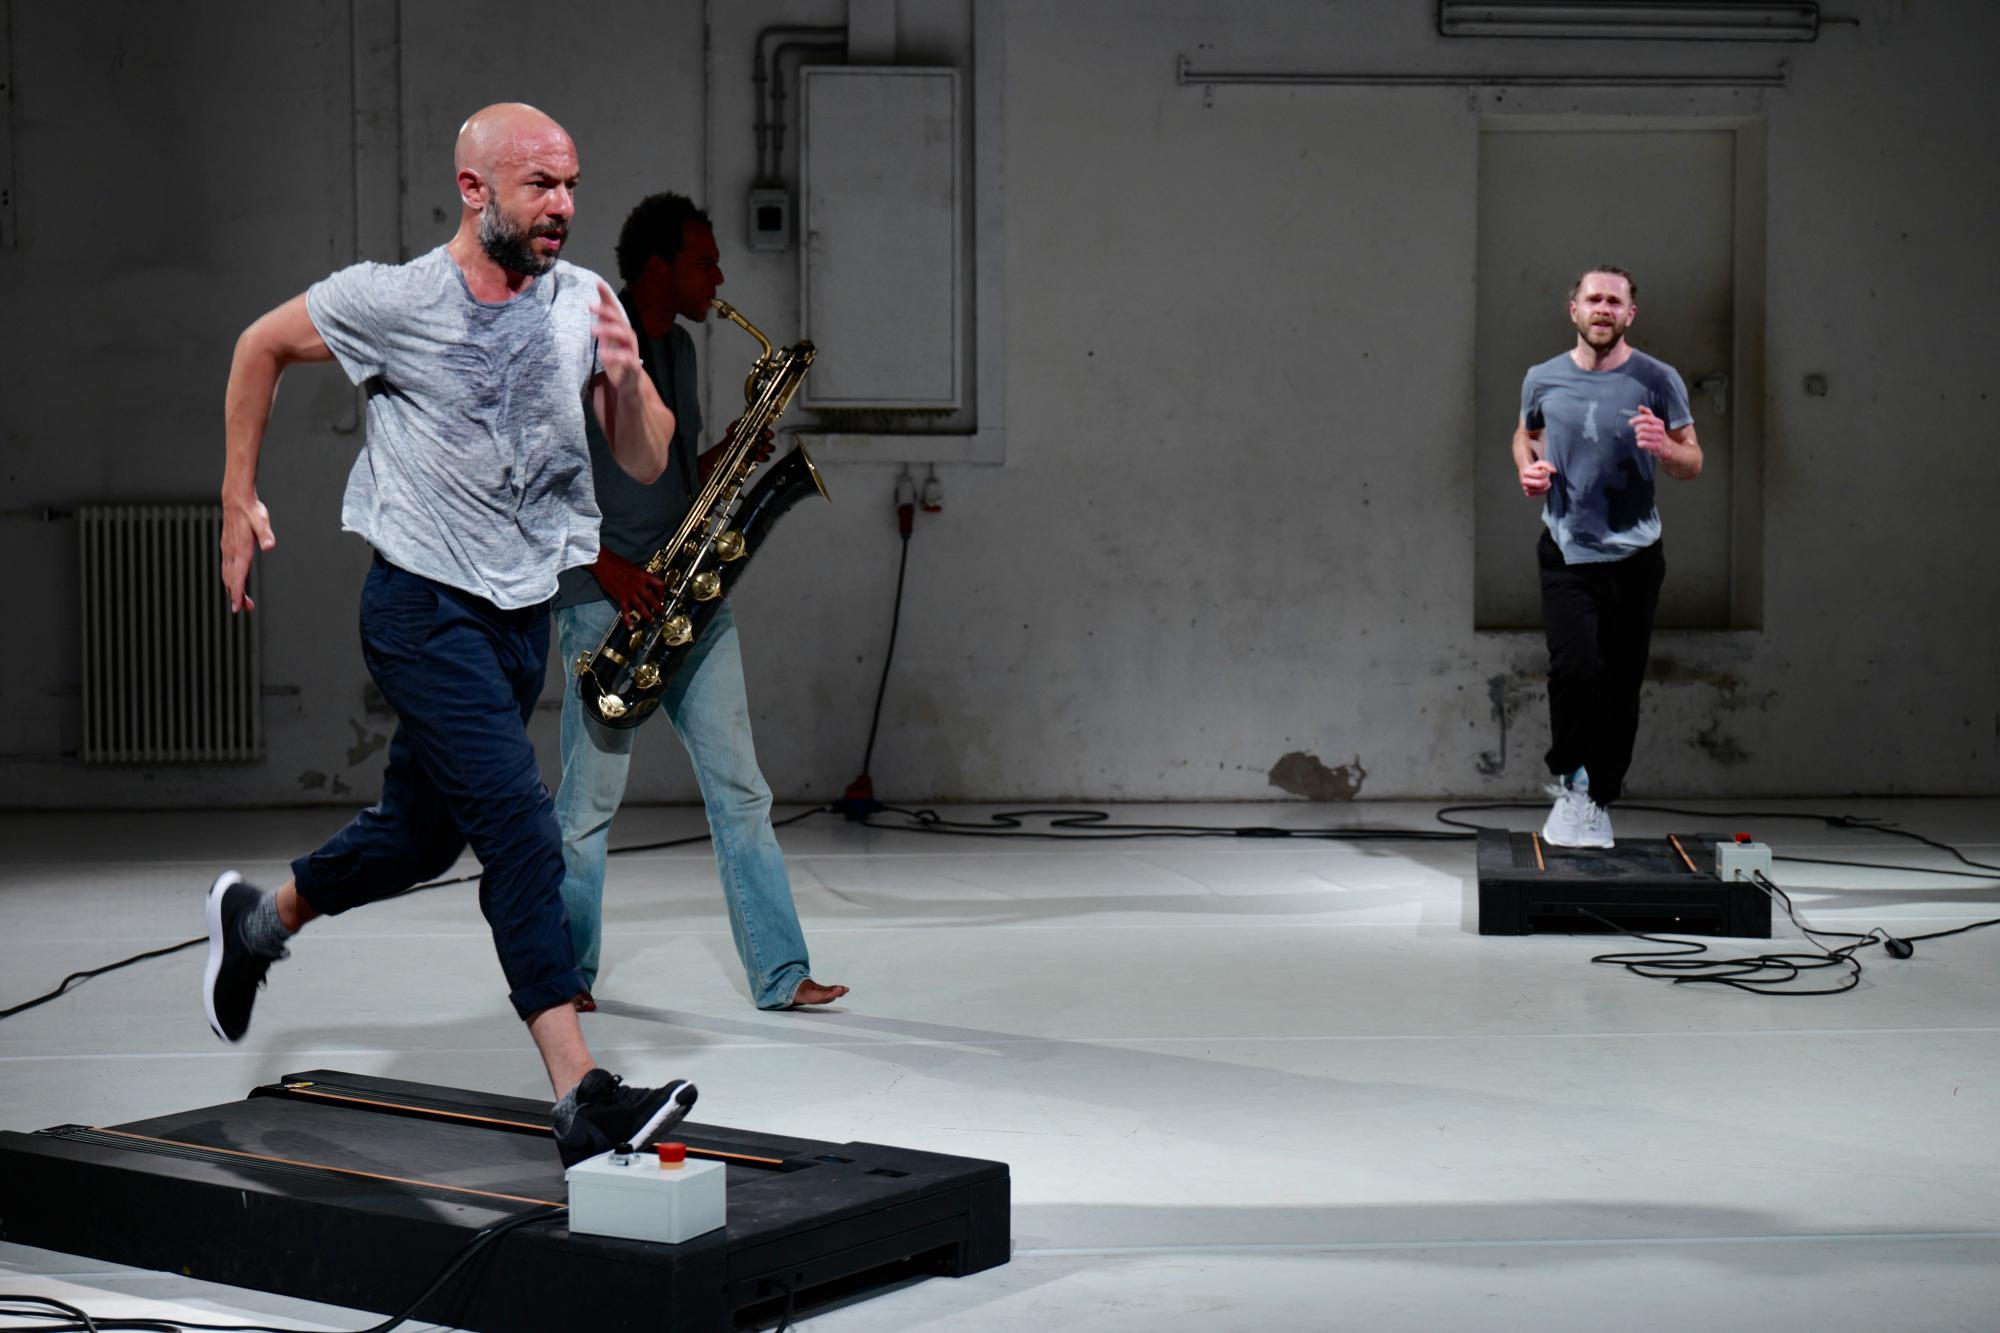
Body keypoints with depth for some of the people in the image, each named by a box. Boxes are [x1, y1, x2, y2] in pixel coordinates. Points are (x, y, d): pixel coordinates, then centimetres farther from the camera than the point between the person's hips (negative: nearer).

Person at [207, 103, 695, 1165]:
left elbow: (647, 464, 1)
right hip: (424, 608, -6)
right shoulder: (393, 300, -11)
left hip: (525, 613, 6)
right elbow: (260, 347, 6)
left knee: (421, 836, 19)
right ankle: (580, 1093, -19)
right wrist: (237, 501, 6)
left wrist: (625, 380, -19)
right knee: (520, 830, -17)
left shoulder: (584, 302, 1)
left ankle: (257, 921, 46)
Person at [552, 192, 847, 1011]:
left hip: (688, 594, 7)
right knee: (591, 797, -1)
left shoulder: (677, 348, 16)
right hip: (608, 601, -7)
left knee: (738, 786, 2)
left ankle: (781, 973, 3)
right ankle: (564, 972, 14)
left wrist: (724, 461, 5)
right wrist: (599, 561, -16)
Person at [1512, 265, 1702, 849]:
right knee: (1575, 666, -18)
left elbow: (1693, 464, 3)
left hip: (1633, 557, 0)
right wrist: (1528, 468, 1)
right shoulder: (1544, 379, 3)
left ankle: (1599, 801, 18)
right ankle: (1568, 778, 2)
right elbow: (1525, 434, 23)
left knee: (1620, 684, 3)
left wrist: (1664, 448, -19)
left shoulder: (1658, 381, -2)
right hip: (1565, 553, 0)